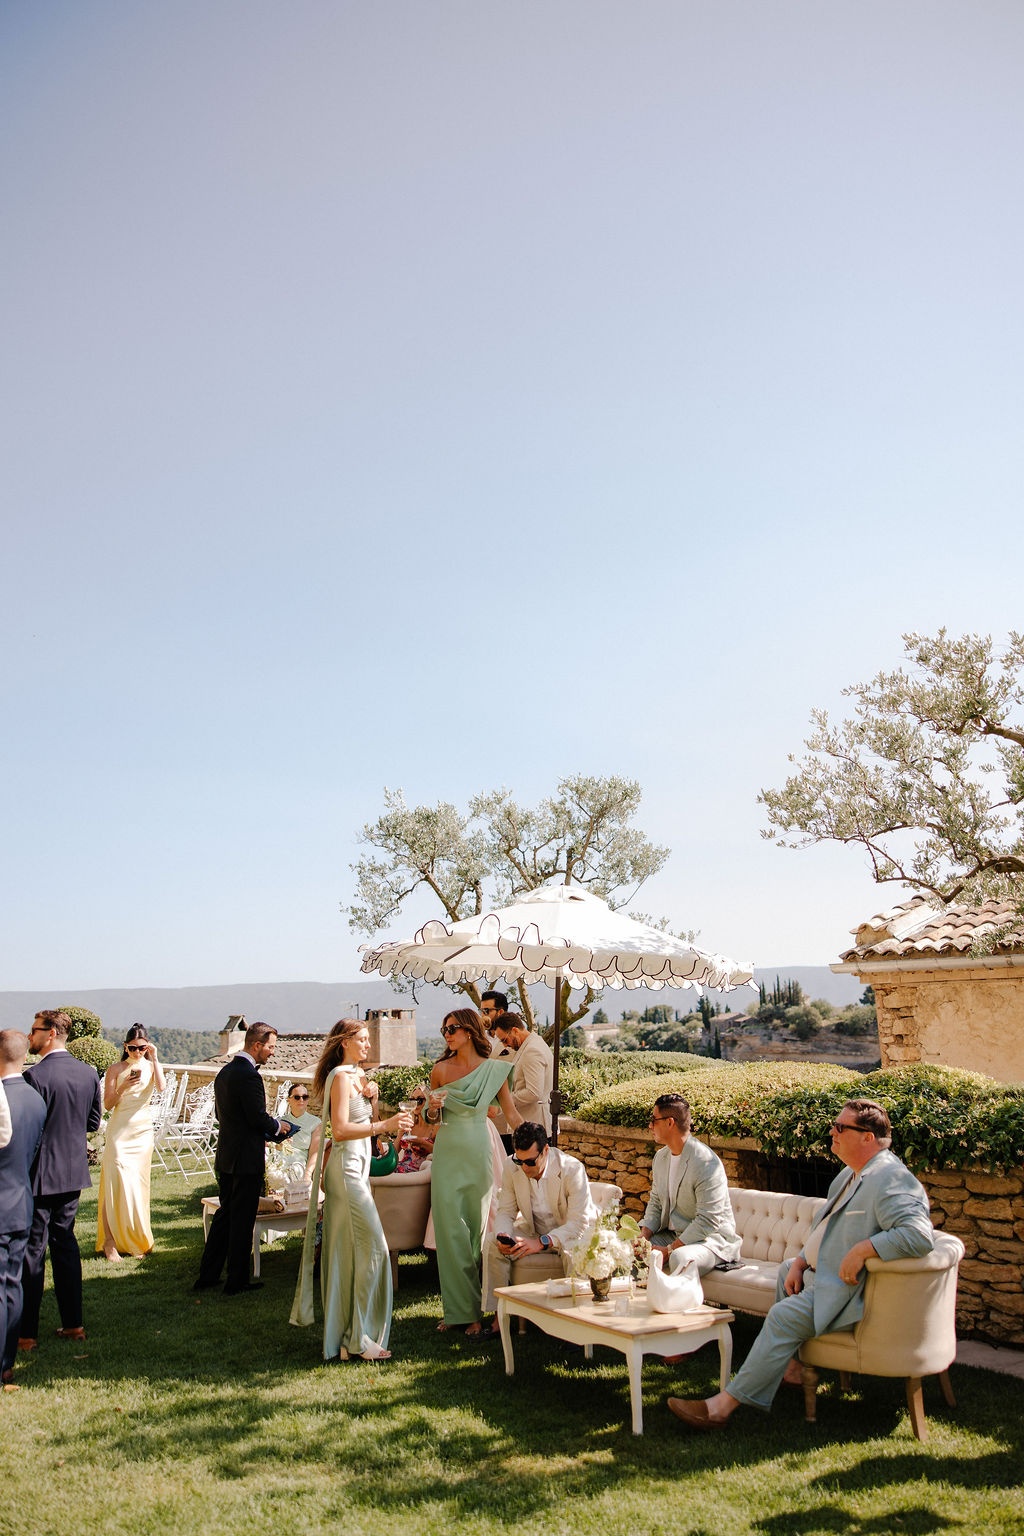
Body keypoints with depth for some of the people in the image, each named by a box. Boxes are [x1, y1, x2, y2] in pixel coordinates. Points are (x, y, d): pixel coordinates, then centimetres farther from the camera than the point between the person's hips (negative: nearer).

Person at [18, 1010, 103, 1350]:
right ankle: (72, 1323, 22)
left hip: (41, 1175, -6)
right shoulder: (89, 1073, 2)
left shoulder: (35, 1076, -19)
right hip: (74, 1172, 6)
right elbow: (94, 1121, 9)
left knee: (32, 1250, 3)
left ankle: (26, 1332, 11)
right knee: (65, 1242, 16)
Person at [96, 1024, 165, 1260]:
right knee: (118, 1183, -7)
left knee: (138, 1184, 8)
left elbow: (161, 1088, -15)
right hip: (120, 1129, -2)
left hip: (143, 1129, 3)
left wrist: (155, 1058, -15)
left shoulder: (151, 1066, 4)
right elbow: (108, 1104, -4)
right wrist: (123, 1087, -20)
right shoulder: (116, 1069, -2)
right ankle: (110, 1241, 0)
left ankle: (136, 1239, 18)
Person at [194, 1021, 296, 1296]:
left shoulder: (225, 1072, 9)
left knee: (225, 1215, 18)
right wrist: (279, 1127, -2)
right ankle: (236, 1281, 11)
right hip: (246, 1159, -9)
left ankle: (207, 1276, 24)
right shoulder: (248, 1075, -20)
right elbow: (259, 1117, -22)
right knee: (242, 1221, 2)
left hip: (226, 1158, 9)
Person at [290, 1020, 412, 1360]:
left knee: (346, 1250, 12)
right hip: (347, 1168, -10)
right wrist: (384, 1126, -31)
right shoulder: (341, 1076, -14)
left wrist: (371, 1096, 4)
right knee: (372, 1246, -10)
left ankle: (342, 1333, 19)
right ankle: (360, 1337, -4)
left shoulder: (357, 1074, 15)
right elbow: (340, 1129, -23)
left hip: (356, 1168, 10)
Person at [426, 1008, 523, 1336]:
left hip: (478, 1153, -1)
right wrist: (433, 1109, -11)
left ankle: (474, 1310, 12)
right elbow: (431, 1118, 11)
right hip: (447, 1153, 1)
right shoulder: (441, 1069, 3)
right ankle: (456, 1308, 10)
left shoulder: (494, 1069, 0)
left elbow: (511, 1113, 5)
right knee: (451, 1229, 1)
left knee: (477, 1227, 2)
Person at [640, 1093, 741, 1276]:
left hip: (709, 1238, -8)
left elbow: (708, 1221, -23)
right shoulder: (660, 1157, 8)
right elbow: (655, 1202, 13)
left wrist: (669, 1250, -23)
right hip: (671, 1234, 8)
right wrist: (644, 1237, -6)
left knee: (680, 1258, -37)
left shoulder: (706, 1163, -21)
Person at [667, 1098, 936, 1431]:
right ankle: (793, 1365, 30)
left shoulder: (890, 1179, -22)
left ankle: (725, 1404, -20)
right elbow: (826, 1229, 18)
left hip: (851, 1291, -12)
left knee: (785, 1316, -23)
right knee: (786, 1272, 30)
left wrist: (862, 1250, -34)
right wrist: (801, 1263, 5)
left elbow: (920, 1235, -36)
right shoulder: (851, 1174, 11)